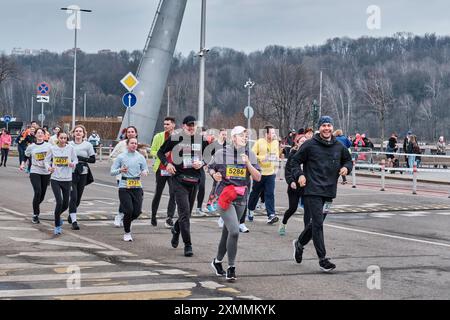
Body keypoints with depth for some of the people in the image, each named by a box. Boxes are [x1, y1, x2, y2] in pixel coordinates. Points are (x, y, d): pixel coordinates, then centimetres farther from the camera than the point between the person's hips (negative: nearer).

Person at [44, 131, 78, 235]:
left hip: (67, 179, 2)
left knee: (65, 204, 9)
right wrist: (48, 167, -13)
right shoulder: (52, 148, -2)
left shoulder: (70, 148, -1)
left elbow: (75, 160, 7)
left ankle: (57, 215, 43)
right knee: (59, 202, -14)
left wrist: (73, 164, -16)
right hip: (55, 179, -2)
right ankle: (57, 226, 2)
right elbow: (46, 160, 8)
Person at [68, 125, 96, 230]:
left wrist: (81, 159, -12)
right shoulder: (69, 145, 2)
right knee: (73, 197, -12)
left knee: (78, 197, 11)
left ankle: (71, 215, 36)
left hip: (83, 174, 2)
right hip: (71, 173, -2)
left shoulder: (88, 145, 2)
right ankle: (74, 221, -12)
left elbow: (93, 159, -1)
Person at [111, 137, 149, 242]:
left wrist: (144, 172, -10)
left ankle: (127, 222, 33)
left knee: (137, 211, -2)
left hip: (137, 187, 3)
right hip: (124, 187, -3)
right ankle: (127, 233, 10)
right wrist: (120, 170, -20)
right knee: (129, 210, -12)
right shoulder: (121, 157, 0)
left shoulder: (140, 157, 7)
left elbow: (145, 169, 13)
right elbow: (112, 172, 0)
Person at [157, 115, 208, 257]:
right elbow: (160, 152, 7)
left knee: (187, 212, 15)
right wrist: (167, 163, -10)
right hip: (179, 180, -4)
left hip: (194, 180, 5)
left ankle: (176, 230, 45)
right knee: (184, 213, -10)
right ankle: (188, 245, -6)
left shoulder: (201, 139, 7)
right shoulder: (174, 139, -3)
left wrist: (202, 163, -4)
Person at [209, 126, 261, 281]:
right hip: (225, 197, -4)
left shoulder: (250, 155, 6)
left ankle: (217, 261, 34)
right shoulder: (221, 153, 0)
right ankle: (231, 267, -5)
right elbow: (211, 168, 15)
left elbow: (258, 178, 1)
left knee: (227, 232, 14)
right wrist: (214, 174, -7)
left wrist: (248, 163, -13)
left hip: (241, 199, 4)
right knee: (234, 231, -17)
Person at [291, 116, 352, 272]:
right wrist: (299, 175, -12)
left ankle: (300, 243, 40)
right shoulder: (309, 145, -3)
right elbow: (295, 161, 4)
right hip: (312, 190, -5)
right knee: (317, 223, -9)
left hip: (329, 191, 5)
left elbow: (348, 160, 26)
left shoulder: (339, 147, 10)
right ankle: (322, 259, -5)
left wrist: (346, 167, 4)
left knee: (313, 222, 13)